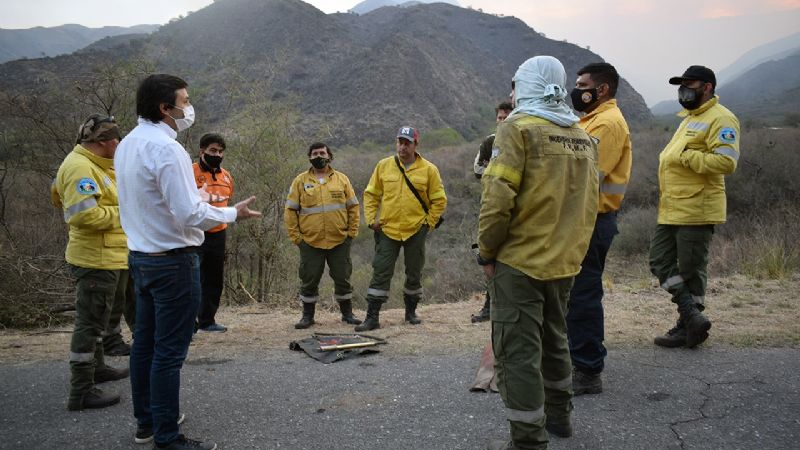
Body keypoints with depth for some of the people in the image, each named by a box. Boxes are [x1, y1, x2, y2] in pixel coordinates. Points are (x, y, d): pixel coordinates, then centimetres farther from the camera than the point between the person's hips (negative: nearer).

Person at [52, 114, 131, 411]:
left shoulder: (95, 165, 14)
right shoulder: (80, 167, -19)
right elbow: (85, 214, -29)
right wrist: (122, 213, -16)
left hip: (108, 257, 11)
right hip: (97, 259, -11)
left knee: (96, 319, 24)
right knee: (90, 323, -5)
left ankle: (96, 367, 40)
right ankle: (81, 391, 3)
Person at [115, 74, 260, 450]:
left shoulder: (128, 144, 8)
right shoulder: (166, 148, -20)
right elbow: (189, 215, -23)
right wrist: (233, 213, -9)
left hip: (140, 256, 9)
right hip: (173, 262, -9)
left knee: (145, 342, 17)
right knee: (169, 351, -2)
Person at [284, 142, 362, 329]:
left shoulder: (342, 179, 6)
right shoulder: (300, 181, 3)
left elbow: (353, 207, 8)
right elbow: (290, 210, 3)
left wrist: (352, 232, 1)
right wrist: (295, 236, -4)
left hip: (339, 241, 1)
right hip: (310, 242, -1)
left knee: (342, 278, 9)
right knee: (309, 280, 6)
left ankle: (347, 313, 23)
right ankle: (307, 316, 19)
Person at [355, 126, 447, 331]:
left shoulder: (428, 169, -3)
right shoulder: (383, 166, 2)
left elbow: (439, 200, 2)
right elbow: (370, 194, 8)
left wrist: (429, 222, -3)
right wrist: (371, 219, -1)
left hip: (416, 231, 0)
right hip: (387, 229, 0)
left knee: (414, 274, 12)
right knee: (380, 273, -1)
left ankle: (411, 311, 29)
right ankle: (372, 317, 4)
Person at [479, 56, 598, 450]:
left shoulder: (519, 128, -11)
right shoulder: (582, 138, 10)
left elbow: (498, 198, -19)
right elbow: (587, 203, 11)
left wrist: (486, 252, -9)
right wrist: (571, 250, 17)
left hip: (520, 262, -7)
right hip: (565, 262, 8)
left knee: (518, 351, 1)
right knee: (553, 339, 23)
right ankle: (558, 415, 39)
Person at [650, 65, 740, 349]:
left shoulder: (720, 119, -10)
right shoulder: (690, 118, 21)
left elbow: (726, 162, -23)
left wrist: (684, 155, -21)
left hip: (696, 210, -10)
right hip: (672, 210, 10)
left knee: (690, 271, 0)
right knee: (660, 262, 7)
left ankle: (688, 327, 13)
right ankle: (693, 319, 12)